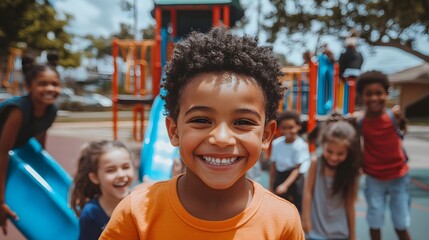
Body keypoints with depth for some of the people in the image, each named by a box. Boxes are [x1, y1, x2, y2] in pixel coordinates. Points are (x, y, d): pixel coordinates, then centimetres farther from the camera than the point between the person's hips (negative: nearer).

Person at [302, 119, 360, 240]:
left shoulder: (350, 172, -7)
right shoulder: (316, 163, -11)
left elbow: (350, 204, -1)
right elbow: (308, 192, -7)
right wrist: (306, 219, -6)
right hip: (317, 229, -1)